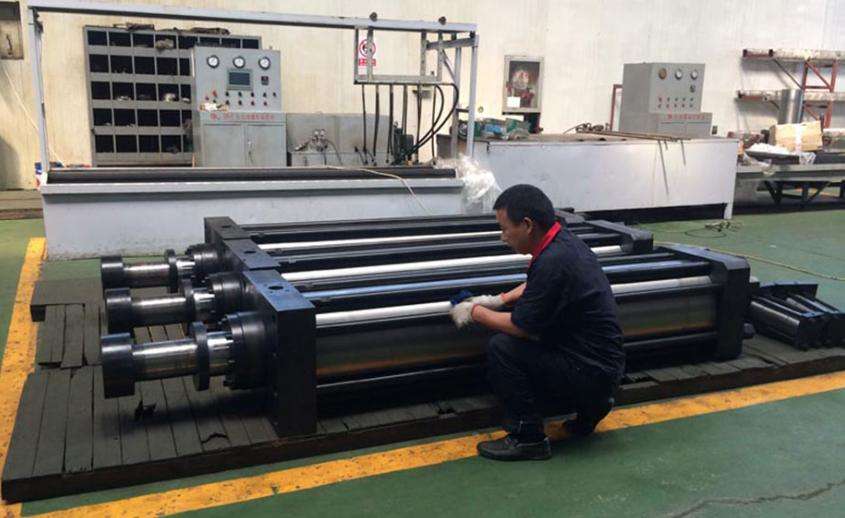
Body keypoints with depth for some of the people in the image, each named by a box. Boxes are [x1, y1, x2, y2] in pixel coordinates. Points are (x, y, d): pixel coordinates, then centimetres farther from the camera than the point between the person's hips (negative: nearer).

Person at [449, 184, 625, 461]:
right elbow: (536, 286, 24)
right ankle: (590, 404, 21)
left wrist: (474, 312, -3)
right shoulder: (564, 241, 3)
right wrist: (498, 300, 14)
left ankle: (528, 438, -3)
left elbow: (521, 327, -18)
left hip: (591, 371, -10)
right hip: (601, 362, 10)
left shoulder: (554, 261, -26)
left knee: (501, 348, -16)